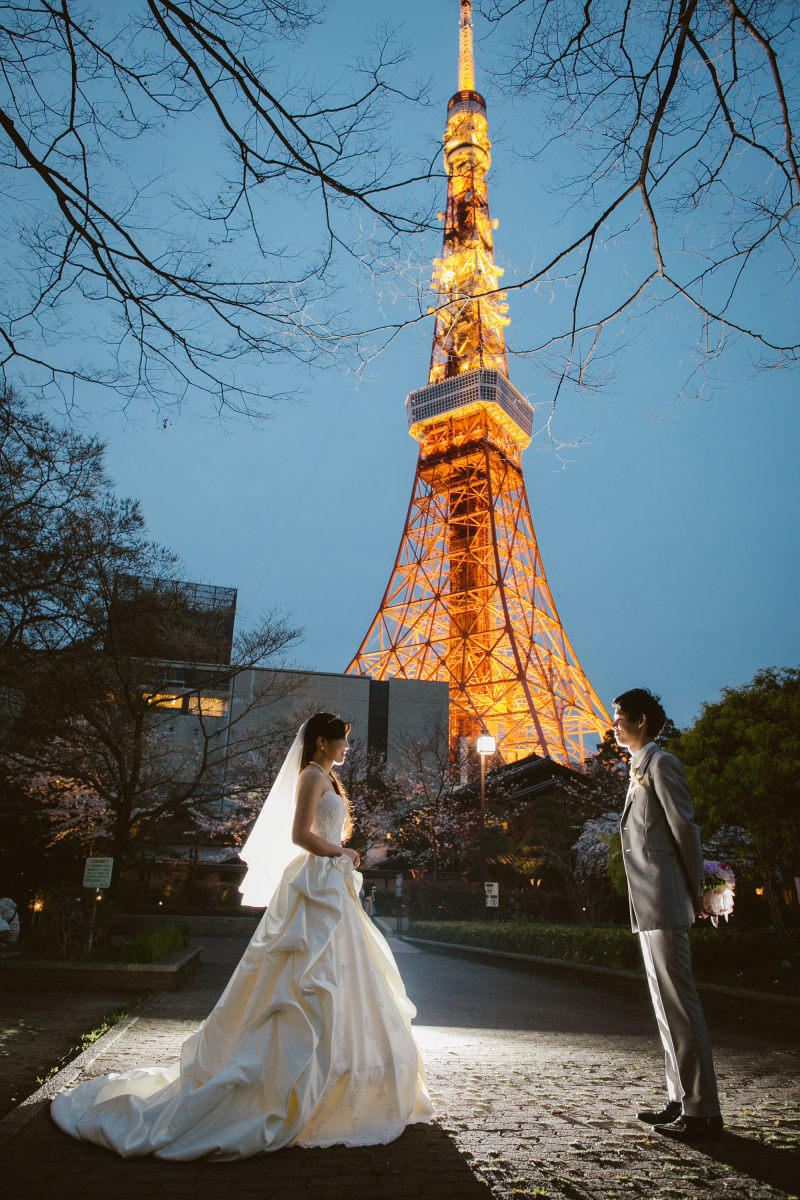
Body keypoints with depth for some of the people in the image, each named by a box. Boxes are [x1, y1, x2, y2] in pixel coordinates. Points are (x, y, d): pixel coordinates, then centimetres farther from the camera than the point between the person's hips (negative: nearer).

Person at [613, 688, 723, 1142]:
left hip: (665, 904, -10)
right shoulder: (639, 772, 18)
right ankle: (682, 1100, 22)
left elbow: (685, 829, -12)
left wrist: (696, 892, -7)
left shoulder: (661, 764, -9)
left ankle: (702, 1110, 3)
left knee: (679, 1002, -5)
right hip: (648, 908, 10)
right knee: (667, 1003, 13)